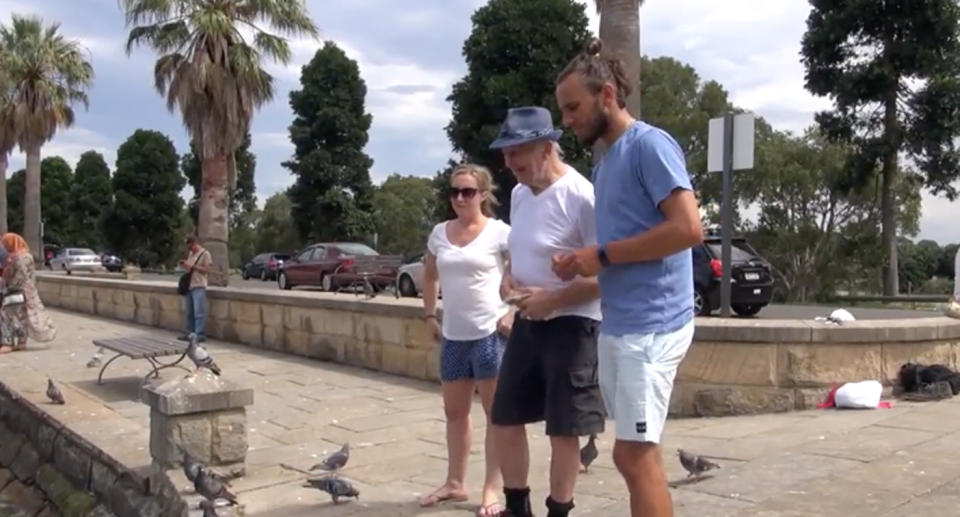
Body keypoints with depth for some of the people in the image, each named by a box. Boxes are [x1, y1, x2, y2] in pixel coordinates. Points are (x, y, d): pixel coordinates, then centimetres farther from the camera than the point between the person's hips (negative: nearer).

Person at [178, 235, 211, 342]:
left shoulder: (205, 253, -5)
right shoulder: (191, 254, 17)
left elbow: (207, 270, -11)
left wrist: (192, 266, -16)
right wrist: (185, 265, 3)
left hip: (199, 287, -8)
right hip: (190, 286, 8)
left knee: (199, 312, -9)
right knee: (190, 312, 9)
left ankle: (200, 335, -9)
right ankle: (190, 333, 15)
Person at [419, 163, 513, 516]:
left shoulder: (499, 232, -8)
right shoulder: (439, 233, 8)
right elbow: (429, 277, 22)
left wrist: (514, 313, -14)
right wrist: (430, 316, 14)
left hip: (490, 333, -6)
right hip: (453, 336, 6)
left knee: (496, 412, 4)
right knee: (454, 411, 15)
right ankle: (455, 483, 29)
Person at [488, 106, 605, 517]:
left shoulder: (580, 196, -19)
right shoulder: (519, 194, 8)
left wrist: (552, 300, -21)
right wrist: (508, 279, 1)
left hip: (570, 326, -8)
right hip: (527, 322, 9)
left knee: (563, 430, 3)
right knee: (505, 418, 13)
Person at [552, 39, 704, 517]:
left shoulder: (649, 144, -10)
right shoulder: (604, 163, 17)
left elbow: (688, 228, -20)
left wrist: (602, 255, -15)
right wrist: (585, 264, 5)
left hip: (651, 325, -9)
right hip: (618, 325, 9)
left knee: (635, 455, -5)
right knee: (636, 454, 14)